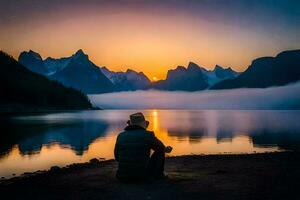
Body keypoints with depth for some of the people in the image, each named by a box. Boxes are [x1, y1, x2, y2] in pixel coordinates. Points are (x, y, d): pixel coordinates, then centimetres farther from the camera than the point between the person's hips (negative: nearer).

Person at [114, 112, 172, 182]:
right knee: (160, 151, 18)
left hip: (123, 177, 4)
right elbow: (161, 148, 11)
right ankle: (158, 174, 30)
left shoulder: (121, 136, 2)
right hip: (143, 176, -4)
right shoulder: (148, 135, -7)